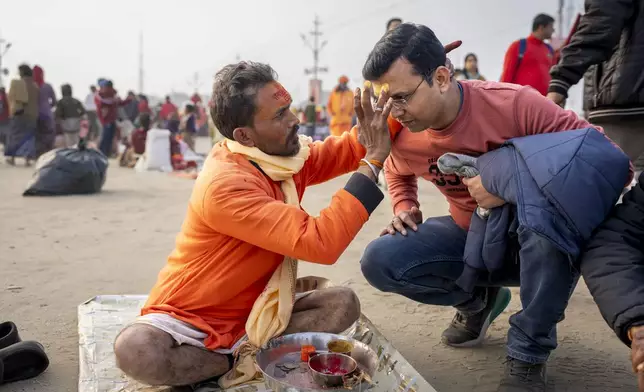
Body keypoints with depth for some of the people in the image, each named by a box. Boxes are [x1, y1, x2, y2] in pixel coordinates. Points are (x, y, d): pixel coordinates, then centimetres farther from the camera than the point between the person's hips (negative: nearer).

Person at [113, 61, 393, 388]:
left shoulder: (281, 155, -3)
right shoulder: (225, 184, -29)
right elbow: (320, 244, -35)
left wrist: (374, 131, -13)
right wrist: (373, 162, -30)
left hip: (251, 313, 6)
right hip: (189, 320, -6)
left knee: (343, 302, -12)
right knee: (135, 351, -35)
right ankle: (243, 359, -15)